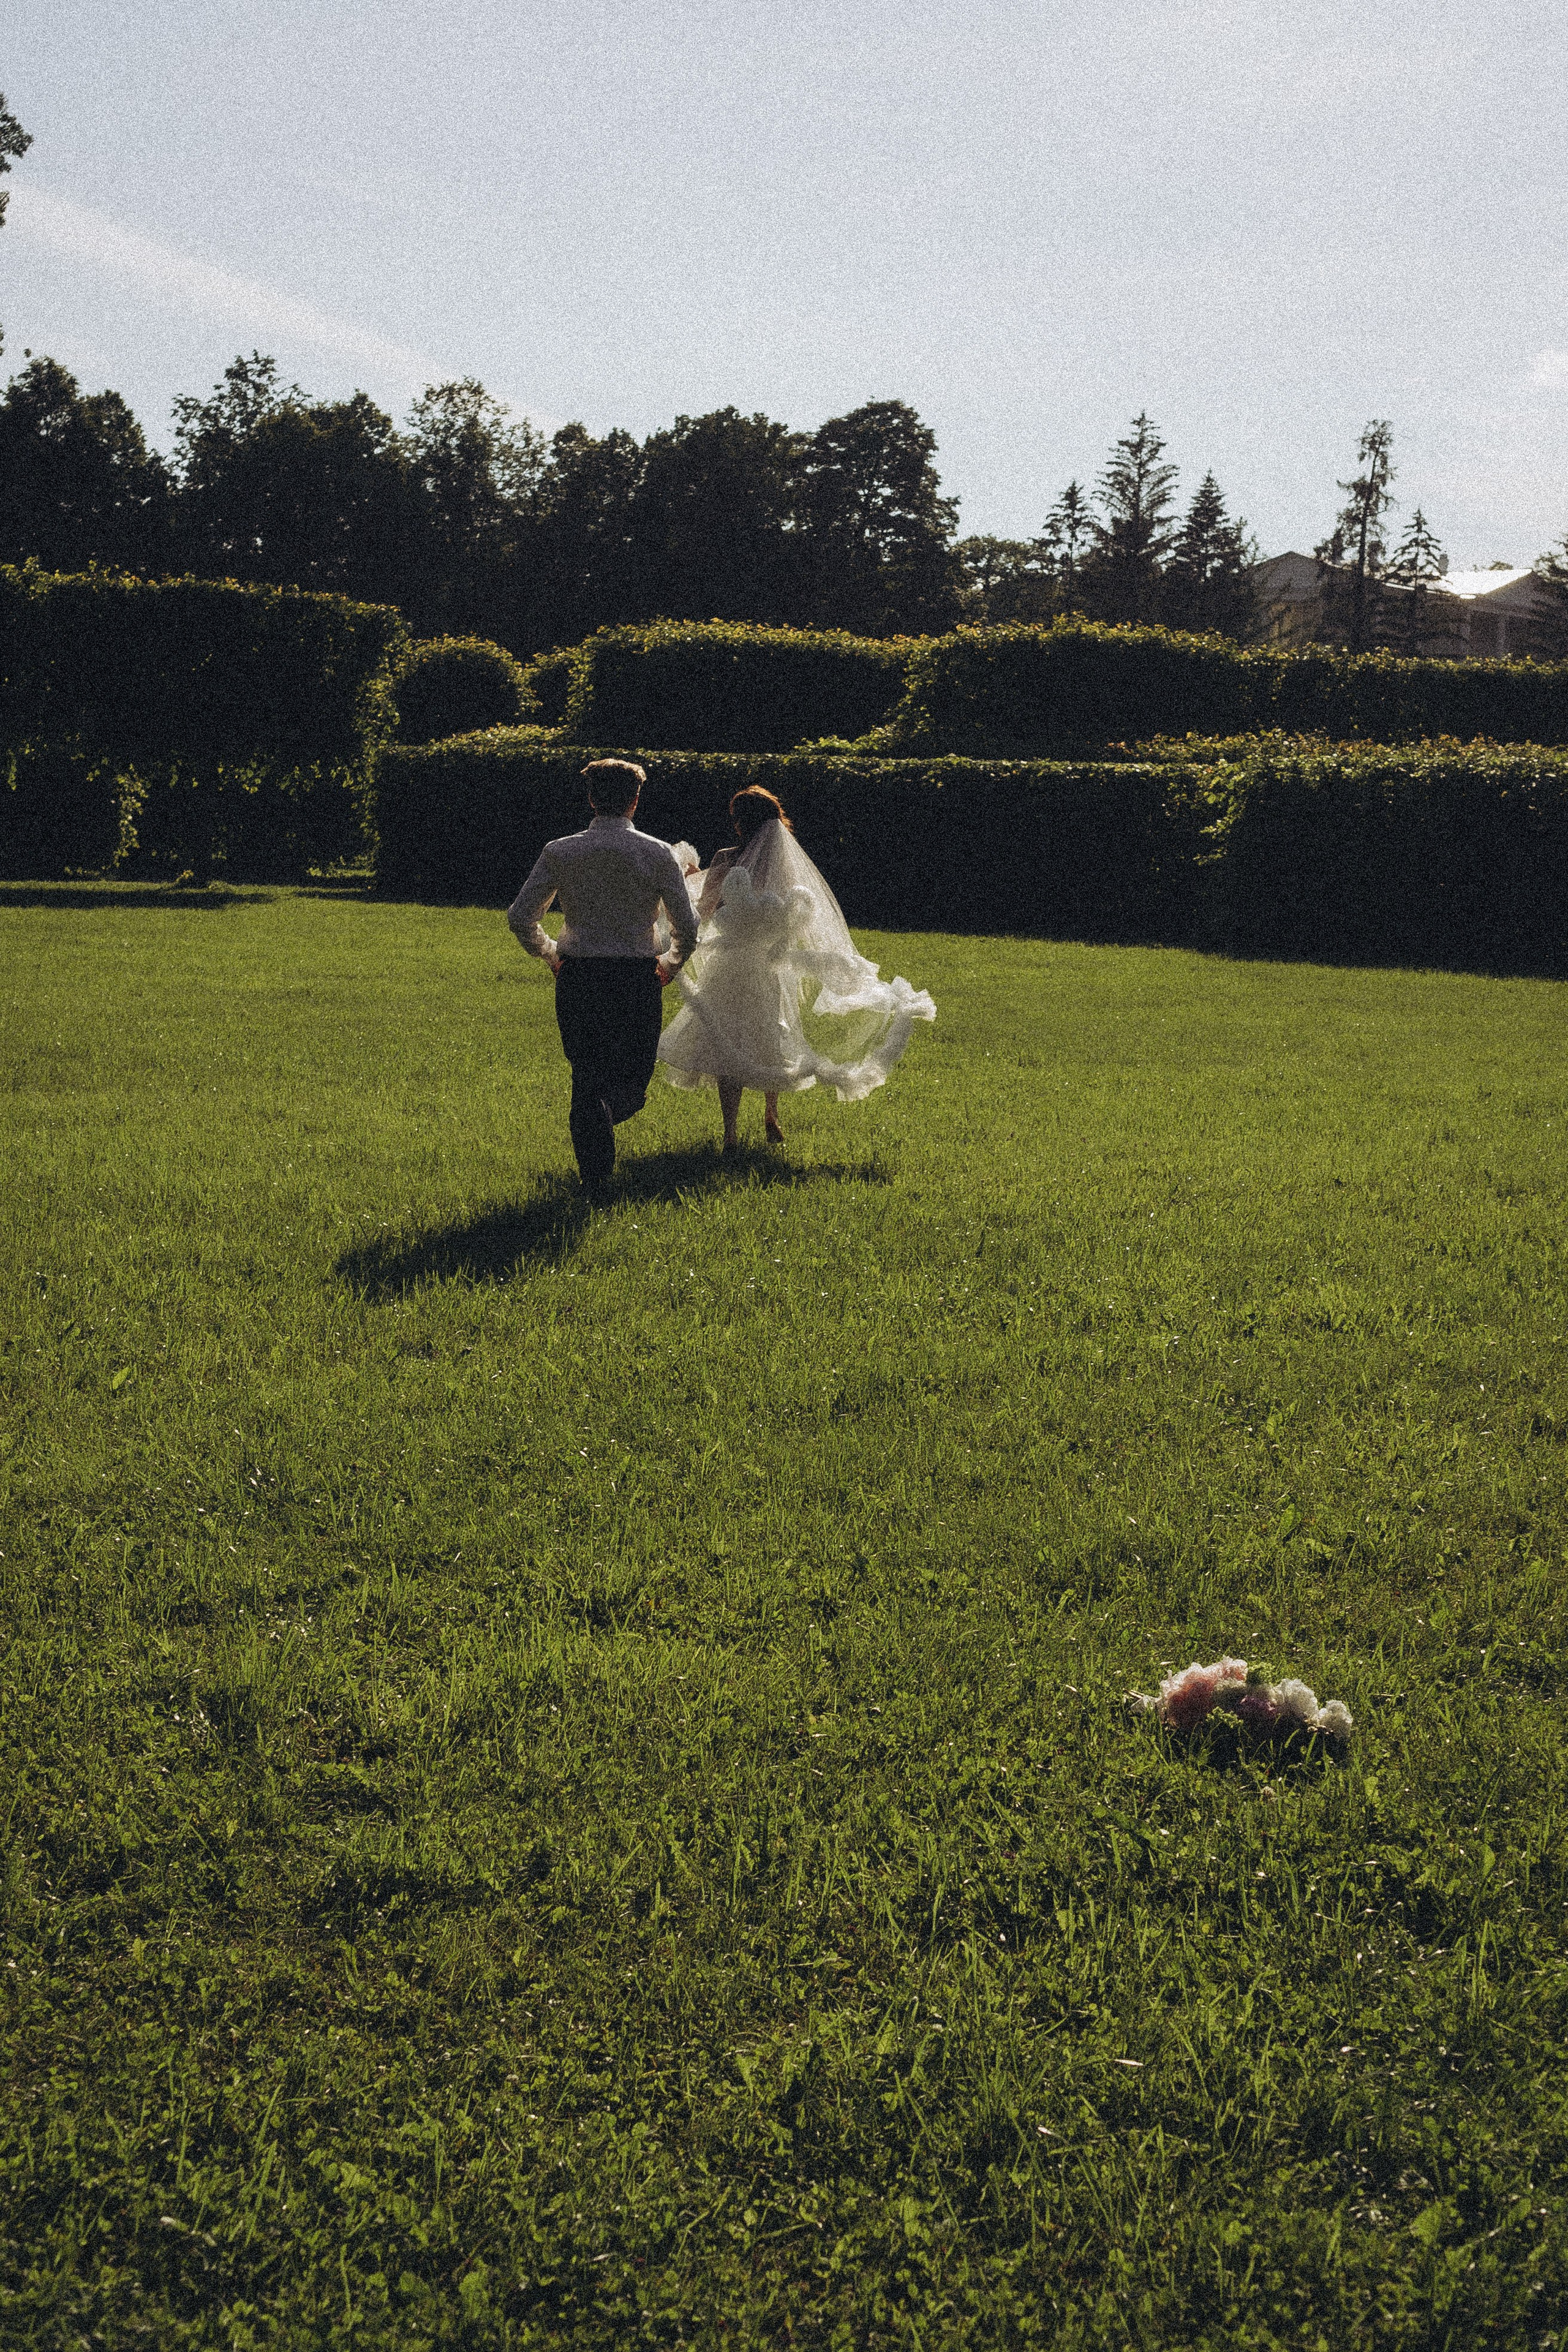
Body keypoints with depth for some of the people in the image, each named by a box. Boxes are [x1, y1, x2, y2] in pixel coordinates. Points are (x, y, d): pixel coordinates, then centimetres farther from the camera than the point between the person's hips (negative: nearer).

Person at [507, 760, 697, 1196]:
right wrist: (669, 964, 16)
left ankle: (596, 1183, 5)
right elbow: (686, 927, -3)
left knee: (587, 1075, 9)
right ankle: (615, 1107, -14)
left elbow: (520, 917, 0)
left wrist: (550, 953, 18)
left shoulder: (559, 852, -1)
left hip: (578, 976, 1)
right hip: (639, 977, -1)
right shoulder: (657, 854, -5)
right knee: (635, 1068, 18)